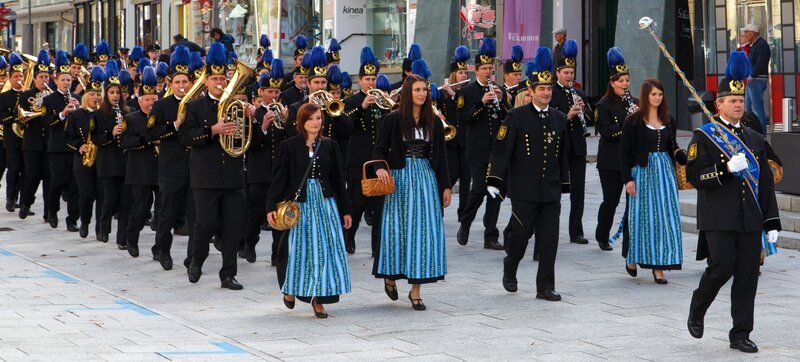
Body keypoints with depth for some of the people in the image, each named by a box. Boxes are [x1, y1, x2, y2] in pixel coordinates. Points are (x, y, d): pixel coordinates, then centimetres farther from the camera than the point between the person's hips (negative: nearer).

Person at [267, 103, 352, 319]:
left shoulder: (329, 146, 7)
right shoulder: (289, 146, -2)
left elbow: (337, 179, 10)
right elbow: (279, 178, -3)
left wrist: (345, 210, 10)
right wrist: (271, 207, -10)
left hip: (325, 203, 2)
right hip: (299, 202, -2)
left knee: (326, 250, -3)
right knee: (298, 249, 2)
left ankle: (319, 299, 3)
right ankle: (290, 290, 26)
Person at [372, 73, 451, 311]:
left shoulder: (433, 122, 6)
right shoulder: (393, 120, -2)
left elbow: (440, 155, 9)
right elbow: (380, 149, -1)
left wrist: (445, 186, 6)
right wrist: (380, 167, -22)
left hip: (426, 178, 3)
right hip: (400, 178, -2)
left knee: (425, 230, -3)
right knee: (398, 229, 0)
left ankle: (416, 289, 2)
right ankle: (390, 276, 26)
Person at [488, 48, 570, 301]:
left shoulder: (559, 119, 10)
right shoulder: (517, 117, -4)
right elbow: (501, 149, -7)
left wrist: (564, 185, 17)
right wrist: (494, 181, -14)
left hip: (551, 192, 4)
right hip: (524, 192, -4)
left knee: (549, 239, 0)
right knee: (522, 233, 0)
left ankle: (546, 287, 5)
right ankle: (509, 272, 27)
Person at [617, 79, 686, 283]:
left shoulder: (668, 120, 10)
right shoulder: (633, 121, -4)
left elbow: (673, 147, 16)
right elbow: (624, 151, -5)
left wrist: (685, 159, -5)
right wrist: (627, 178, -12)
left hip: (665, 172, 4)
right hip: (643, 172, -4)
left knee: (666, 217, -2)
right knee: (642, 216, 1)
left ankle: (659, 266, 1)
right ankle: (633, 258, 23)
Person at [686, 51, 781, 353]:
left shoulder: (755, 140, 16)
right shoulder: (704, 136, 0)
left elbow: (766, 183, 16)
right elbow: (694, 175, -8)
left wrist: (772, 223, 10)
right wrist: (726, 168, -21)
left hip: (750, 221, 5)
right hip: (719, 220, -5)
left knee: (748, 277, 1)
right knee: (722, 267, -13)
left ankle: (741, 335, 7)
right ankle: (697, 311, 15)